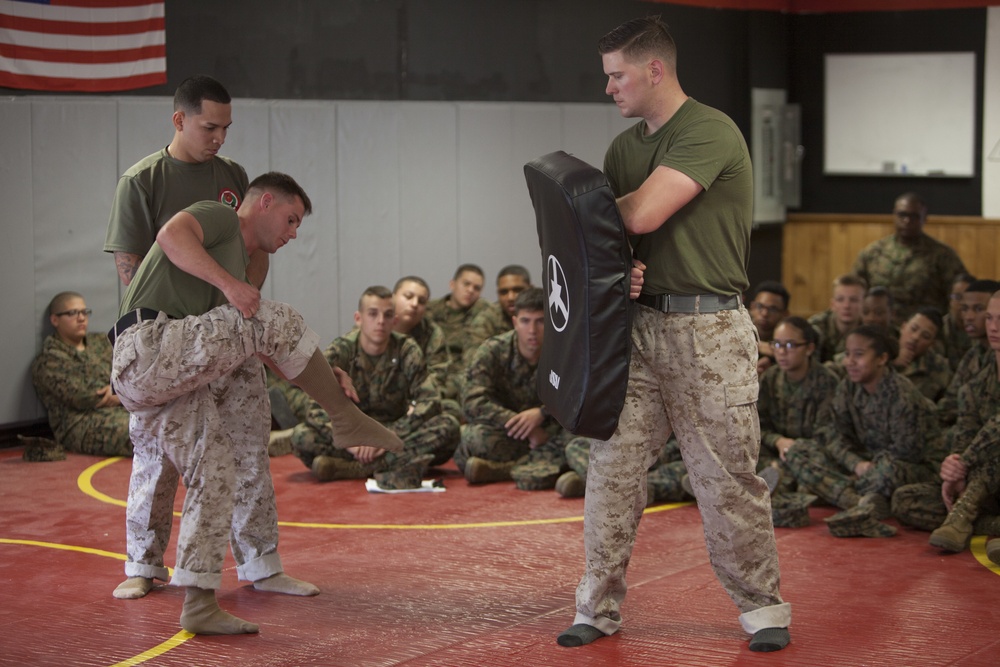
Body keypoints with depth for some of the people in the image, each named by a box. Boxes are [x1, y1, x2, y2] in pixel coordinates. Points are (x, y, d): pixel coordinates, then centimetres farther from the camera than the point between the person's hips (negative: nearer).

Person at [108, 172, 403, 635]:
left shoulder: (241, 266, 34)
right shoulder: (220, 217, 9)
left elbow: (261, 354, 30)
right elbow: (171, 236, -14)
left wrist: (320, 377, 19)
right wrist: (227, 282, -21)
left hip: (178, 380, 10)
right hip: (149, 347, -10)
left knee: (217, 475, 6)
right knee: (275, 321, -13)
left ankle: (200, 607, 7)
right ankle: (348, 420, 0)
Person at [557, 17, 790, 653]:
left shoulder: (711, 131, -12)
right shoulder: (625, 146, 15)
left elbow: (643, 213, -22)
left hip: (709, 330, -7)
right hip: (640, 321, 7)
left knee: (727, 476, 0)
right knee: (612, 465, 4)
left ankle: (762, 606, 15)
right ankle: (599, 606, 14)